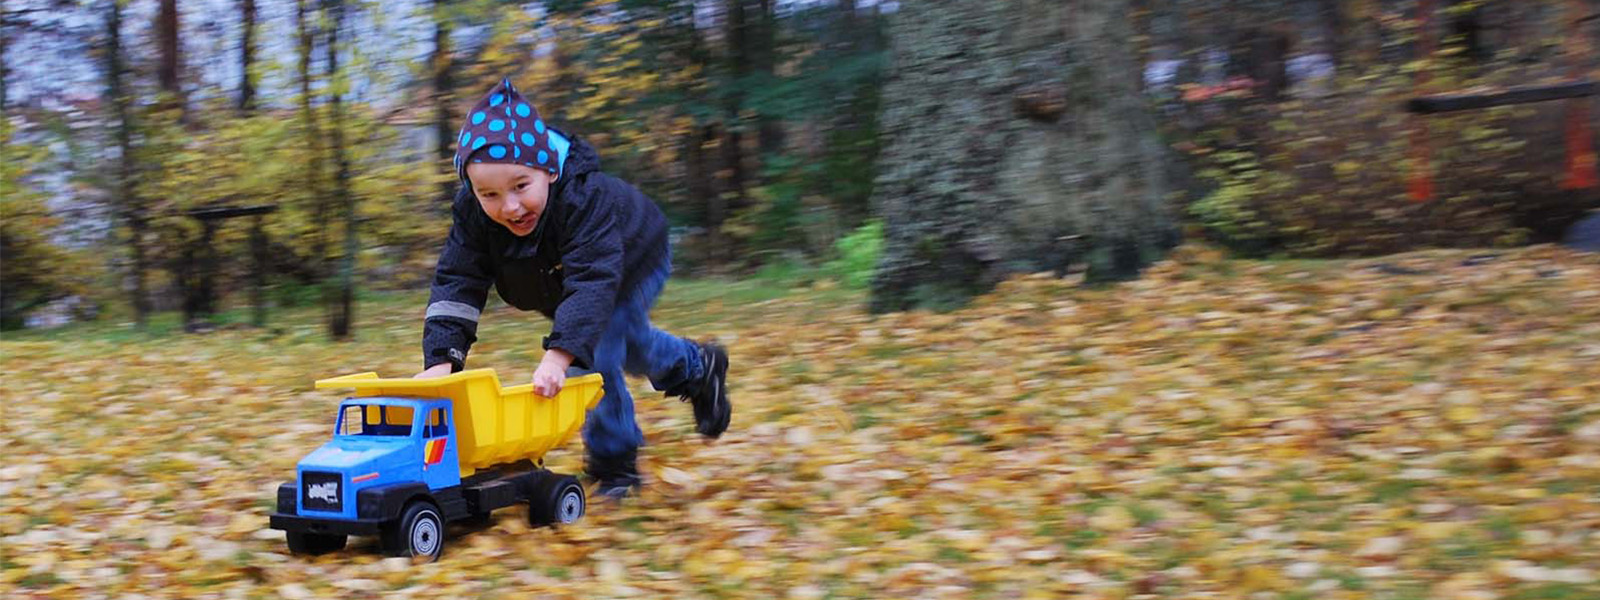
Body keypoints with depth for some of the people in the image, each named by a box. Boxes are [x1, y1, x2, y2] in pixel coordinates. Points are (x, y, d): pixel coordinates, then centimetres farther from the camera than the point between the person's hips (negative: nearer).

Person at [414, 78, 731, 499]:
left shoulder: (584, 196, -48)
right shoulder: (471, 212, -32)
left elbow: (593, 280, -58)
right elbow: (455, 284, -34)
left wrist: (559, 354, -69)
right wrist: (441, 358, -48)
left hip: (633, 264, -6)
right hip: (558, 283, 7)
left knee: (596, 348, -24)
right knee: (630, 345, 26)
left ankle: (614, 464, -4)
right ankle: (699, 367, 57)